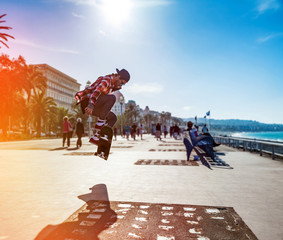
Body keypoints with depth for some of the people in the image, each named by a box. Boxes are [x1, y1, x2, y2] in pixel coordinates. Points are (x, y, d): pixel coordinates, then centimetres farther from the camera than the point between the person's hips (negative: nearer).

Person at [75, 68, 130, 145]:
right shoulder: (106, 80, -18)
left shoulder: (112, 84, 14)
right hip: (88, 102, -10)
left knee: (113, 117, 7)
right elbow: (96, 91, -32)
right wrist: (91, 106, -45)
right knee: (112, 98, -28)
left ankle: (95, 138, 3)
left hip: (94, 104, 10)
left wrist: (117, 88, 7)